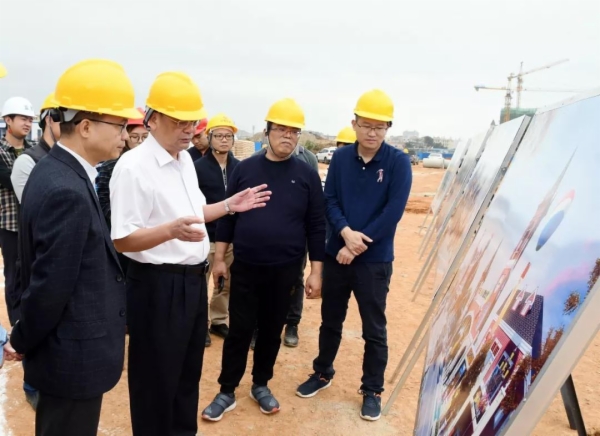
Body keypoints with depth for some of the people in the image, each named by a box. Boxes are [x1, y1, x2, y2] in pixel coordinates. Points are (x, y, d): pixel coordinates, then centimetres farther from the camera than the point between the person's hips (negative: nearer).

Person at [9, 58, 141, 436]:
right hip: (76, 356, -9)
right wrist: (23, 341, -7)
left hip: (66, 350, 9)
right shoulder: (67, 191, -27)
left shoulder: (57, 171, 4)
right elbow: (51, 285, -24)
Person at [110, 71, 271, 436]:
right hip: (158, 285, -8)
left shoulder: (186, 160, 9)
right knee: (157, 378, 8)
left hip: (194, 279, 9)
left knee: (189, 371, 23)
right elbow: (123, 240, -22)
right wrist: (172, 230, -36)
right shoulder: (133, 167, -19)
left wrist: (230, 205, 11)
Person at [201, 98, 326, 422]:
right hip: (245, 267, 0)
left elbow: (316, 226, -1)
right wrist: (219, 258, 1)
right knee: (239, 330, 6)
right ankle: (227, 392, 21)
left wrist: (315, 271, -3)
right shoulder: (245, 168, 0)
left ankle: (261, 385, 32)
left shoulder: (307, 175, -2)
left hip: (285, 271, 0)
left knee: (272, 330, 13)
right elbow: (227, 215, 3)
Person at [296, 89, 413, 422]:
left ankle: (372, 391, 27)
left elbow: (392, 213, -15)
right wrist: (345, 231, -20)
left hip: (375, 260, -3)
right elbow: (330, 200, -2)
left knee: (374, 329, 9)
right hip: (336, 254, 3)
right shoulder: (340, 158, 1)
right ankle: (322, 373, 38)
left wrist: (358, 245, -17)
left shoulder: (398, 163, -9)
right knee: (330, 320, 17)